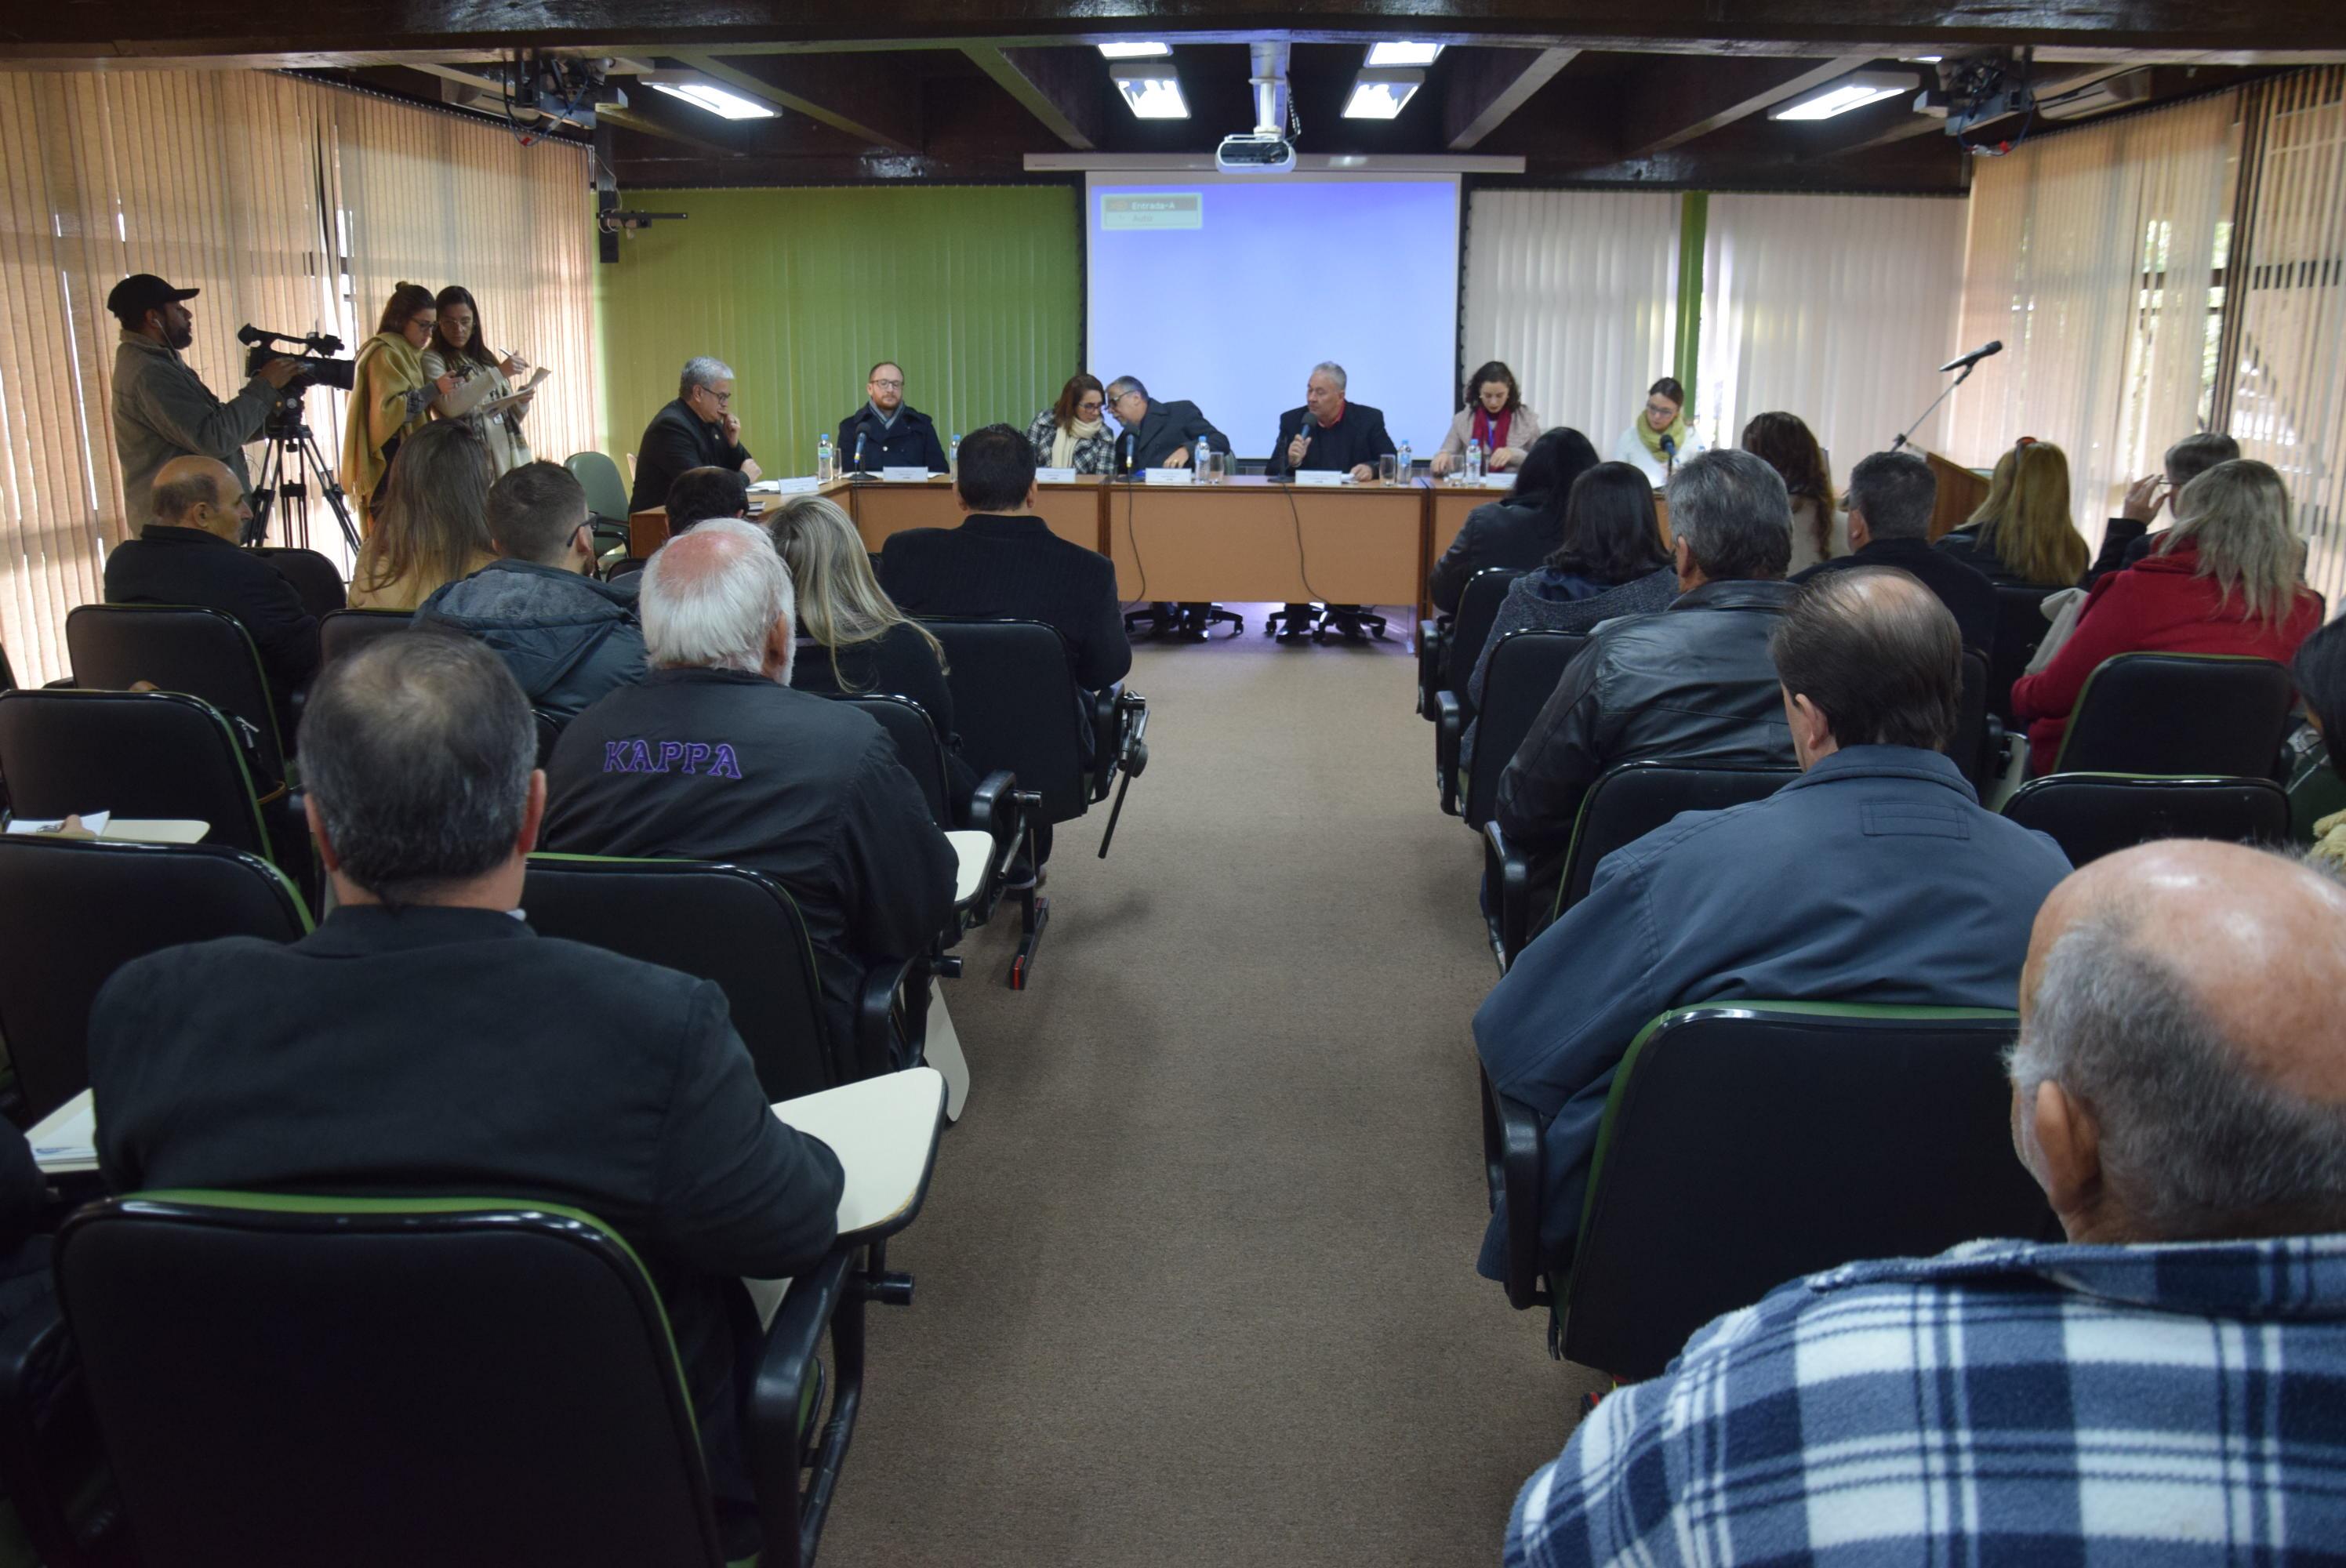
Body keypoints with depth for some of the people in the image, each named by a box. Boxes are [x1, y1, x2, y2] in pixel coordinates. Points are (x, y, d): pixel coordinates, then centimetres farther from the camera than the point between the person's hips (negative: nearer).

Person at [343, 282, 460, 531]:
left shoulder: (407, 354, 20)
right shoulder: (384, 354, -9)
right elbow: (386, 411, -19)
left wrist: (438, 388, 16)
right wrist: (433, 389, -19)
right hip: (390, 471, -10)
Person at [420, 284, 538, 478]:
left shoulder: (485, 358, 17)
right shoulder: (431, 360, 0)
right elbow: (449, 405, -19)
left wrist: (521, 402, -3)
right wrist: (498, 373, -21)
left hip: (509, 461, 5)